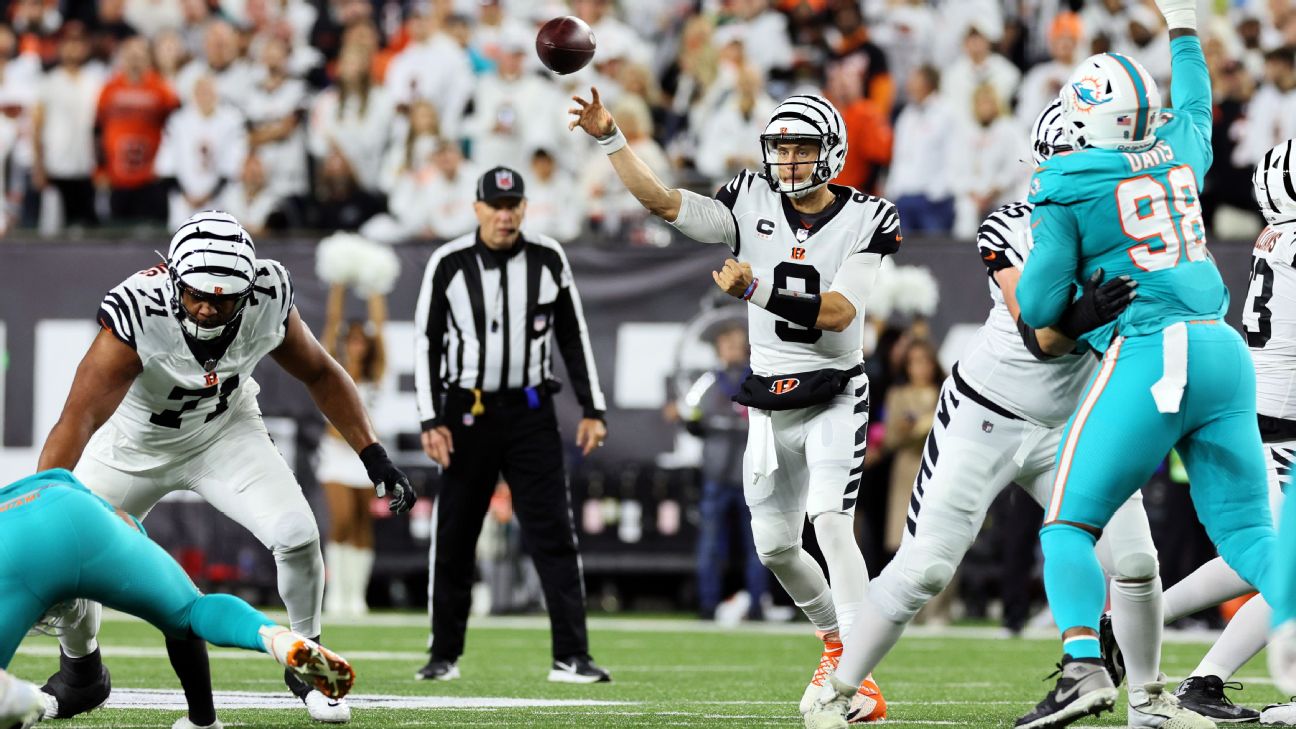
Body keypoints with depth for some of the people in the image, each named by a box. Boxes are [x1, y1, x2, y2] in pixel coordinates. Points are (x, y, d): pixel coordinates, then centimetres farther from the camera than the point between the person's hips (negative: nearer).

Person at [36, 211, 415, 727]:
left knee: (297, 535, -19)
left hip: (225, 432, 1)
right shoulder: (138, 313, -38)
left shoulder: (267, 299, -25)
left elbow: (320, 375, -5)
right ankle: (80, 672, 30)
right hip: (136, 445, -1)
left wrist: (375, 459, -7)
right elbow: (79, 419, -43)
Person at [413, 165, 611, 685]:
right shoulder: (449, 264, -4)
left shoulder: (548, 260, 1)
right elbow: (427, 343, 0)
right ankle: (444, 656, 17)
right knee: (452, 539, 5)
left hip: (530, 413, 1)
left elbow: (573, 337, 9)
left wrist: (592, 410, 5)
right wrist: (431, 421, -7)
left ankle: (571, 656, -8)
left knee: (554, 535, -7)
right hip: (466, 411, -1)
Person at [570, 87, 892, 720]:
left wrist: (754, 290, -29)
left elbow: (839, 314, -20)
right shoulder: (752, 205, -1)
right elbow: (663, 202, -8)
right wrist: (608, 136, -17)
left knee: (830, 522, -22)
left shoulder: (864, 221, -10)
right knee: (775, 546, 11)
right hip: (769, 400, 5)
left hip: (834, 395, -5)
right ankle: (835, 638, 37)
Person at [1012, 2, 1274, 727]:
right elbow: (1195, 107, 39)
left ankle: (1084, 667, -19)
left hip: (1148, 355, -5)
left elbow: (1041, 306, -4)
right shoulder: (1180, 152, 14)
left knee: (1070, 525, 2)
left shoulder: (1065, 184, -2)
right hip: (1226, 351, 5)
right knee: (1248, 534, 7)